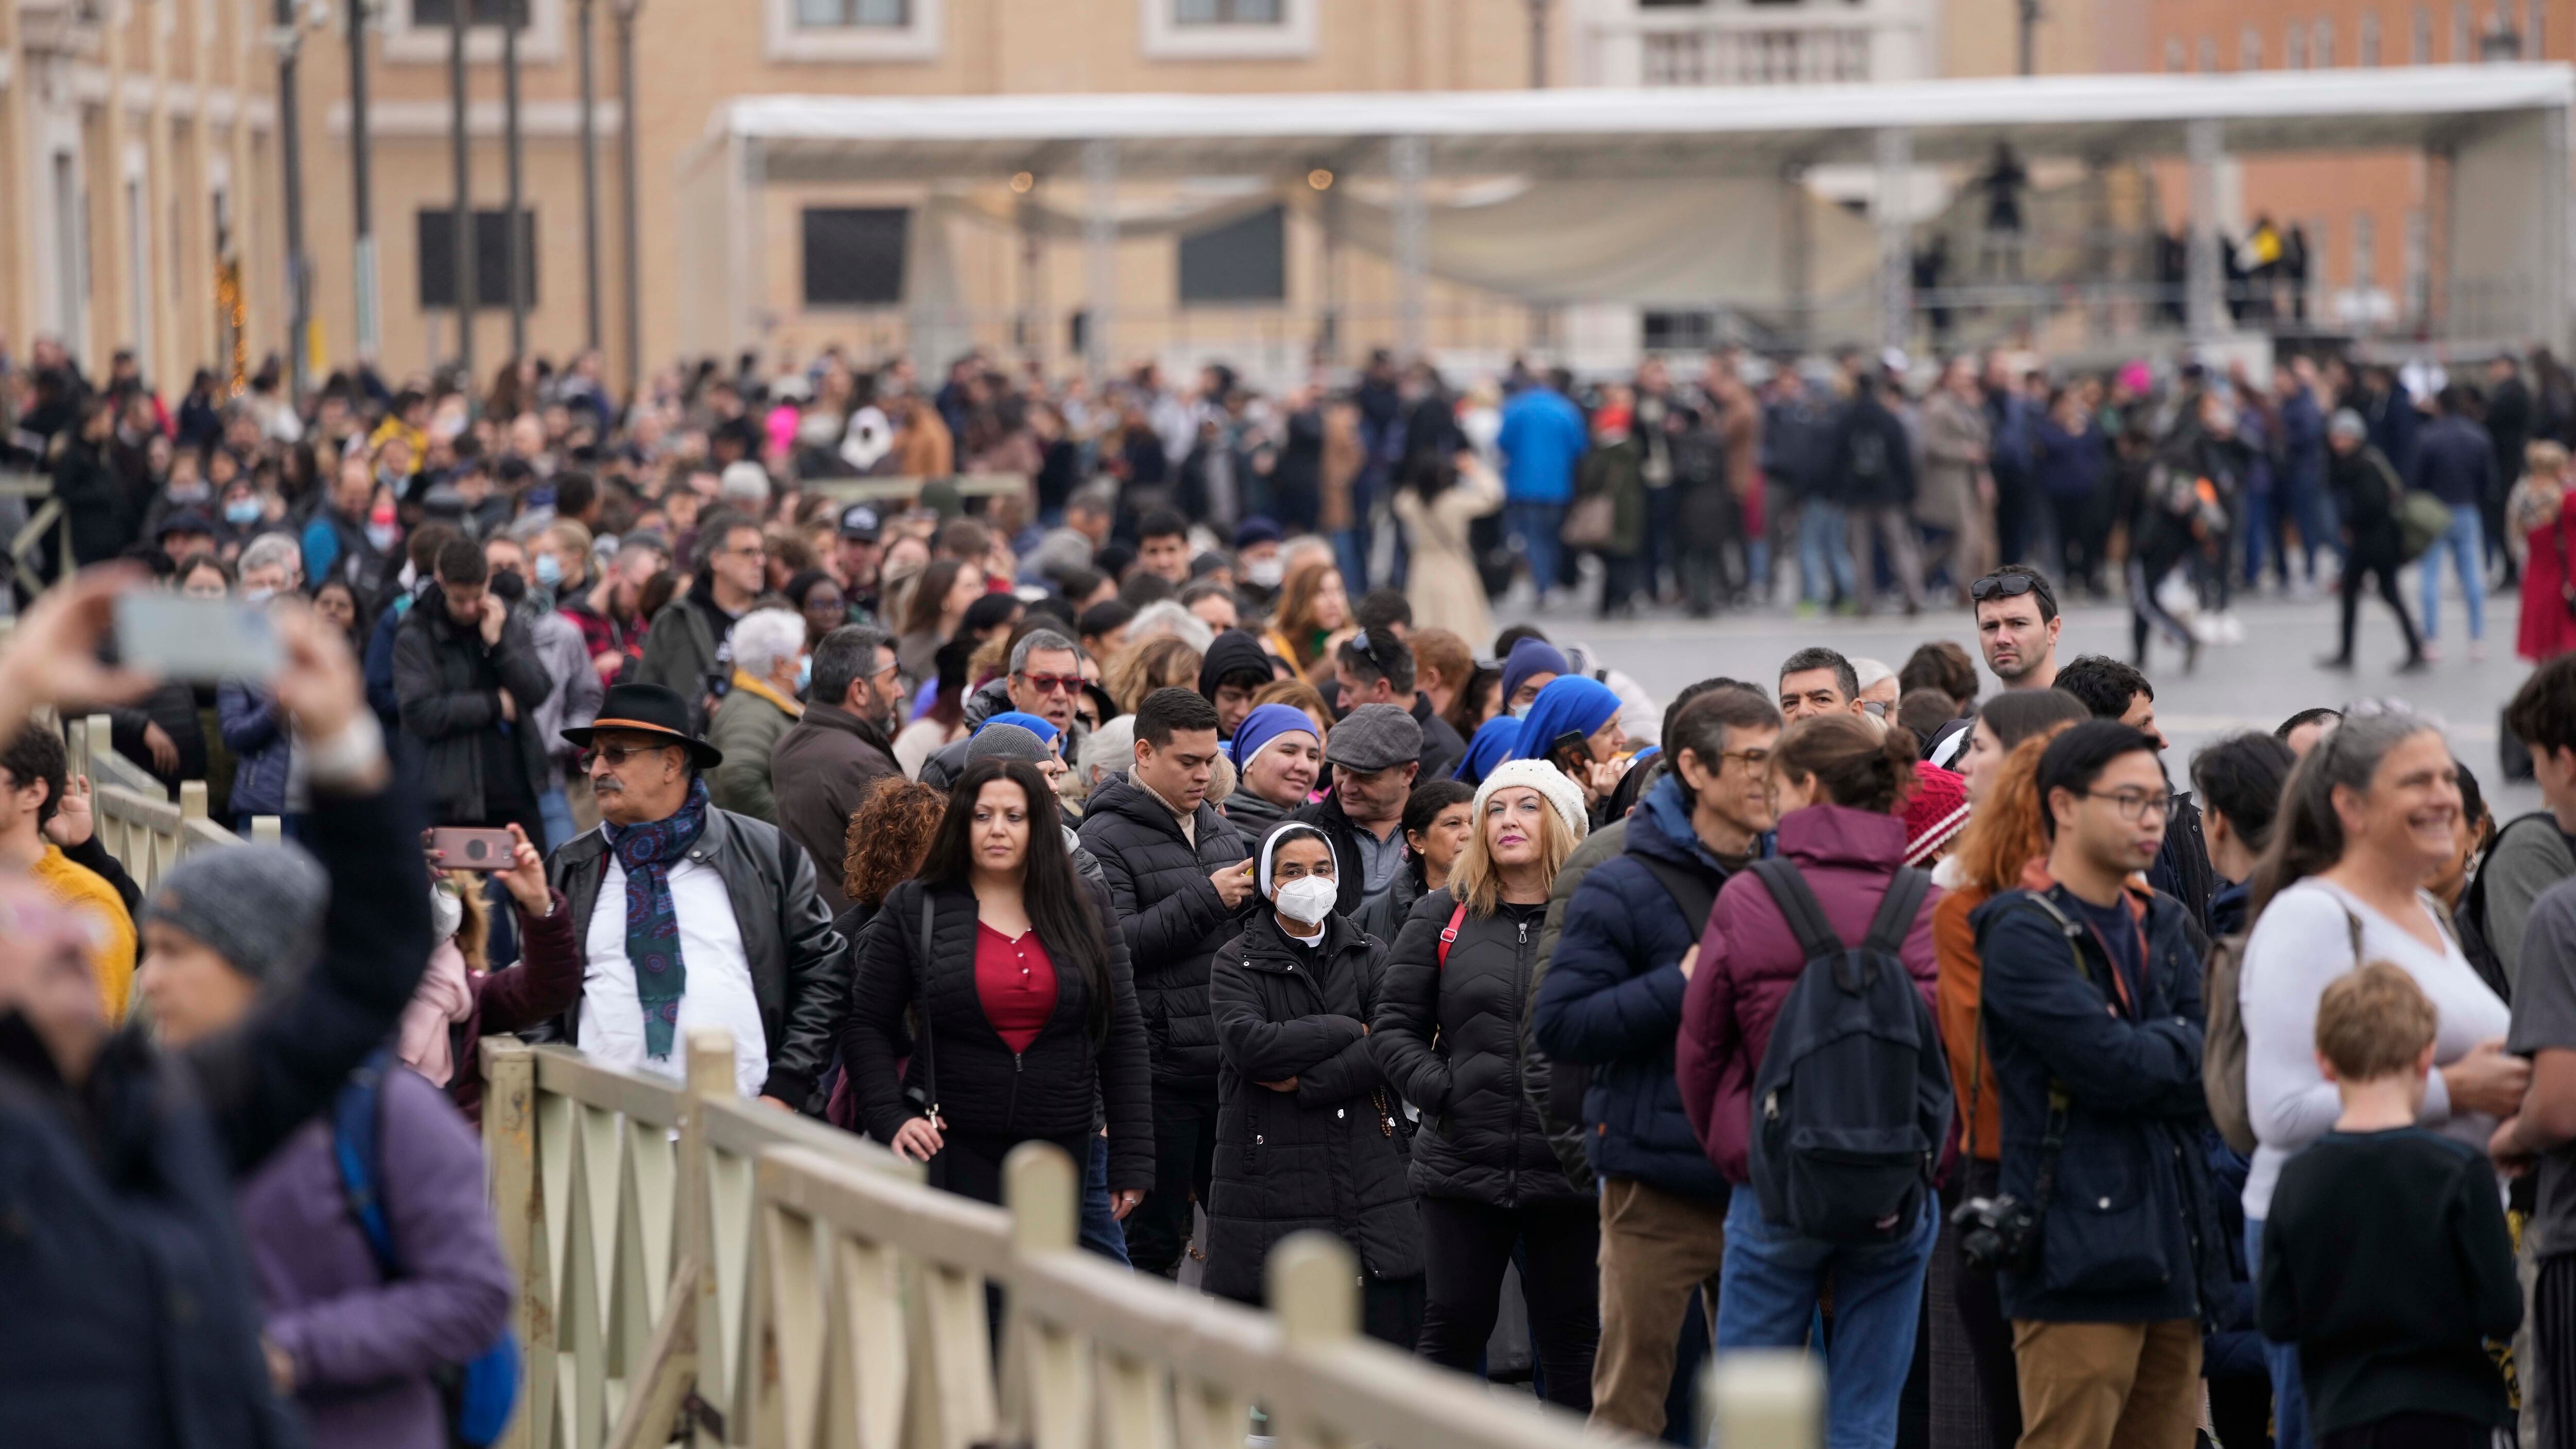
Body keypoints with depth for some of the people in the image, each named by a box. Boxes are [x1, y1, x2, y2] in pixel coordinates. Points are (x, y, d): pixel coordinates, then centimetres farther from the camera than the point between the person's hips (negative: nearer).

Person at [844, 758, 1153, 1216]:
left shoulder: (1082, 913, 7)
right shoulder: (914, 910, 2)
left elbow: (1122, 1034, 8)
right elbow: (867, 1025, 4)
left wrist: (1132, 1160, 3)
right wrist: (892, 1120, -11)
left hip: (1059, 1145, 2)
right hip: (951, 1143, -2)